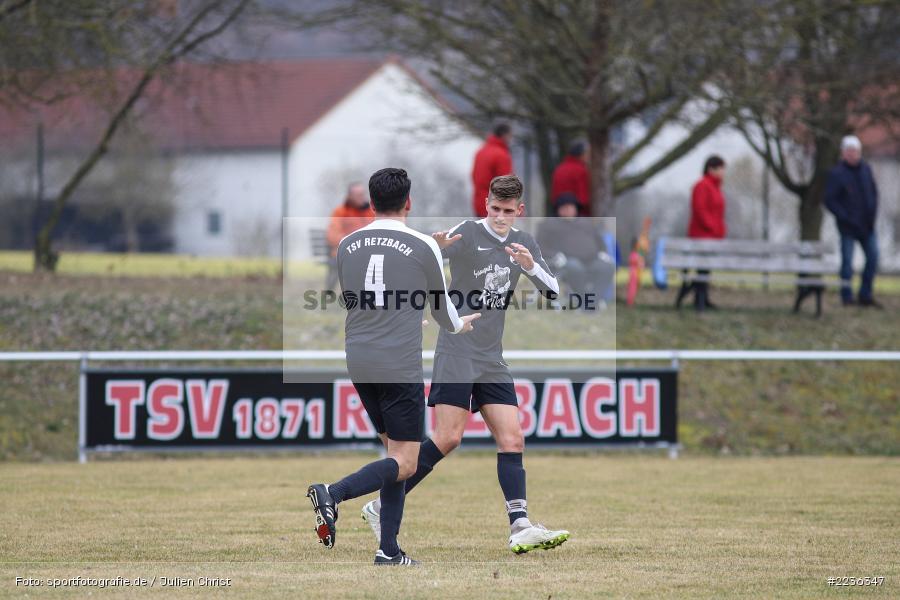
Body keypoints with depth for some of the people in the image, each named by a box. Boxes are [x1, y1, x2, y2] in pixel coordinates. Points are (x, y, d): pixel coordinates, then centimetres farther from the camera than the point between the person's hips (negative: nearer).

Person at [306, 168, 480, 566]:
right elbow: (441, 309, 9)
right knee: (405, 463, -2)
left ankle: (389, 550, 9)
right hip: (401, 366, -5)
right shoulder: (424, 247, -5)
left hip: (359, 365, 5)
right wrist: (459, 326, 32)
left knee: (395, 450, 15)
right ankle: (334, 494, -25)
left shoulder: (347, 246, 6)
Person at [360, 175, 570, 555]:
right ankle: (383, 507, -5)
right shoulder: (468, 233, -7)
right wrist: (435, 248, -42)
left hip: (492, 360, 6)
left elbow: (553, 291, 11)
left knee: (512, 440, -4)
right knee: (448, 438, -14)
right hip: (456, 354, -6)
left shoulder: (523, 243, 12)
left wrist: (531, 266, -10)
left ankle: (520, 529, -8)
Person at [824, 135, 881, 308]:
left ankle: (865, 295, 15)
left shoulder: (866, 169, 7)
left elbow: (874, 193, 16)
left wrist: (872, 213, 1)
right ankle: (847, 297, 9)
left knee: (873, 258, 4)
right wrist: (845, 218, -16)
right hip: (848, 228, -5)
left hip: (867, 226, 5)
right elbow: (829, 201, -10)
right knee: (847, 261, -1)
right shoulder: (836, 174, -9)